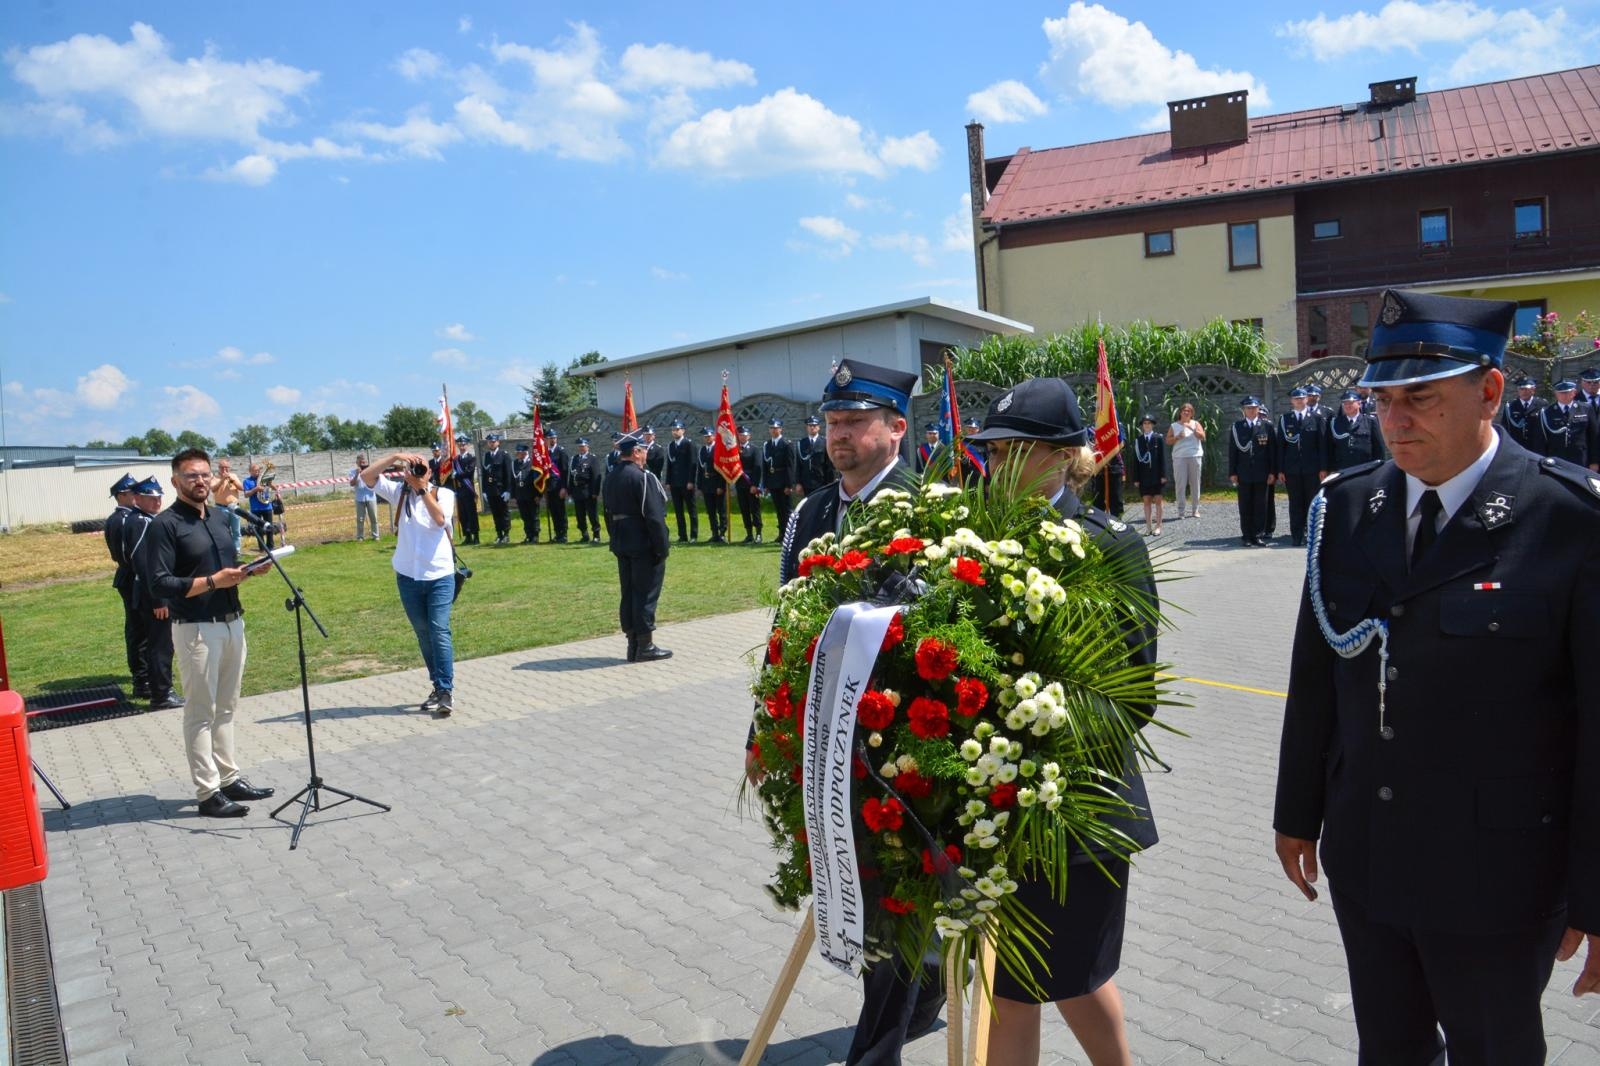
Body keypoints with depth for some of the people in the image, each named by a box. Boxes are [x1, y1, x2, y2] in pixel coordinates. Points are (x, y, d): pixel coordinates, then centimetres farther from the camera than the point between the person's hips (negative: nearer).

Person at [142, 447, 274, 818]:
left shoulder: (219, 517, 13)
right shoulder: (164, 525, -10)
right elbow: (159, 585, -17)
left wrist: (246, 570, 1)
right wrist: (212, 582, -22)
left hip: (233, 623, 7)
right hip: (196, 629, -7)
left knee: (226, 708, 14)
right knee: (201, 713, -1)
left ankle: (230, 778, 22)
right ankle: (208, 794, 3)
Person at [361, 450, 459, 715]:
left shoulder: (443, 494, -2)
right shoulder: (398, 492, 4)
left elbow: (441, 519, -20)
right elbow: (367, 476, -7)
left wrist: (423, 489, -21)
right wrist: (395, 456, -16)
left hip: (440, 576, -3)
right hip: (408, 577, 3)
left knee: (439, 632, -11)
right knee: (423, 634, 11)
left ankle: (447, 691, -9)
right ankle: (437, 686, 22)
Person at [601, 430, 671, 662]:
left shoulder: (610, 478, 10)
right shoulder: (643, 477, -16)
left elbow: (608, 514, 15)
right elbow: (654, 516, -19)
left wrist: (616, 540, 19)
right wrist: (662, 547, -15)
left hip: (622, 545, 8)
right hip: (644, 545, -8)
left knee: (629, 594, 11)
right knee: (646, 593, -1)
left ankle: (633, 644, 16)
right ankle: (646, 646, 4)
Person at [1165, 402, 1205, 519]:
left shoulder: (1195, 423, 10)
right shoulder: (1174, 426, 9)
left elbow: (1202, 437, -2)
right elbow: (1168, 441, 6)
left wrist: (1191, 428, -12)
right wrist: (1177, 437, -11)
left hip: (1194, 456, 1)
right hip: (1179, 457, -1)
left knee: (1195, 483, 3)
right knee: (1180, 484, -6)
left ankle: (1195, 509, 9)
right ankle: (1180, 510, -4)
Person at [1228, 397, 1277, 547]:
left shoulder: (1267, 426, 4)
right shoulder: (1236, 427, 5)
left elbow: (1272, 450, 3)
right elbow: (1232, 451, 4)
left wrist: (1272, 471, -2)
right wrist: (1232, 472, -1)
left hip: (1261, 473, 0)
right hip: (1243, 473, 0)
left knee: (1260, 505, 2)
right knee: (1245, 506, 3)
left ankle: (1259, 535, 7)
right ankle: (1247, 536, 8)